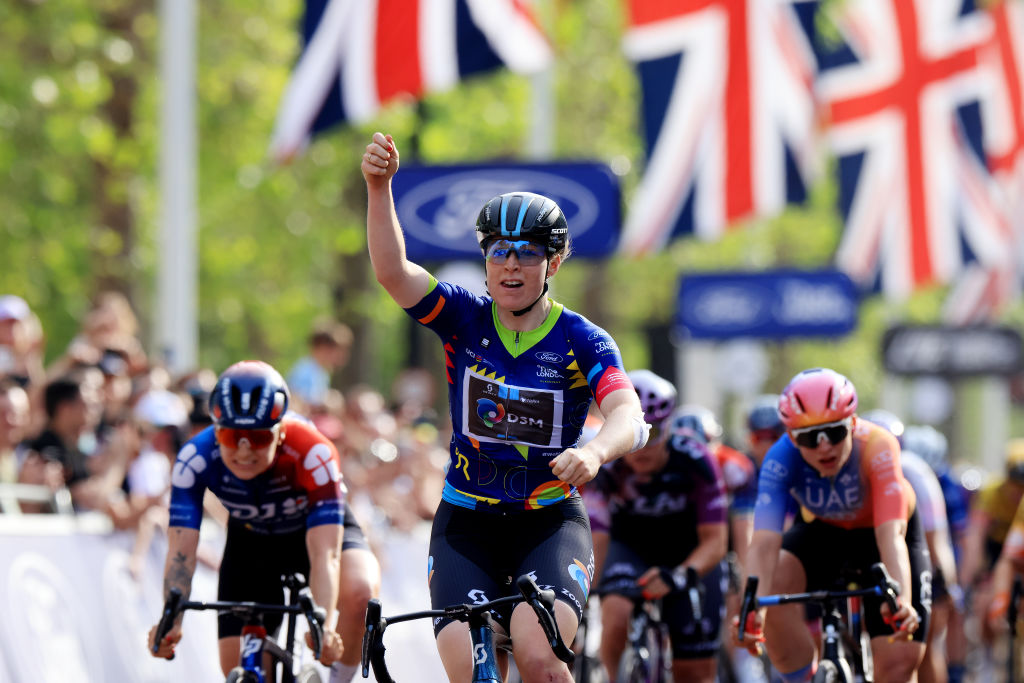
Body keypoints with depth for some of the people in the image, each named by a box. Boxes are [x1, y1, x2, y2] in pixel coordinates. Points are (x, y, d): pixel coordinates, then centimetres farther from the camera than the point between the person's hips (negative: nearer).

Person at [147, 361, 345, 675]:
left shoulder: (312, 454, -39)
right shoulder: (195, 459, -33)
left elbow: (324, 555, -44)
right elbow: (181, 552, -36)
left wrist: (325, 628, -60)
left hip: (316, 528, -1)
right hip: (251, 539, 1)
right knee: (236, 665, -13)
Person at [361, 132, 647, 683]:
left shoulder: (582, 341, -7)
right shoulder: (464, 320, -2)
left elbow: (629, 417, -24)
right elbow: (392, 272, -18)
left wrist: (594, 452, -47)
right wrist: (378, 186, -35)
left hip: (550, 523, -2)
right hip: (467, 521, 2)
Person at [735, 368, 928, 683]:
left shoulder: (876, 447, -37)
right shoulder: (782, 459, -32)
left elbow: (891, 534, -47)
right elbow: (764, 543, -41)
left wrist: (901, 601, -64)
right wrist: (752, 609, -59)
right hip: (821, 530, 1)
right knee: (775, 580, -31)